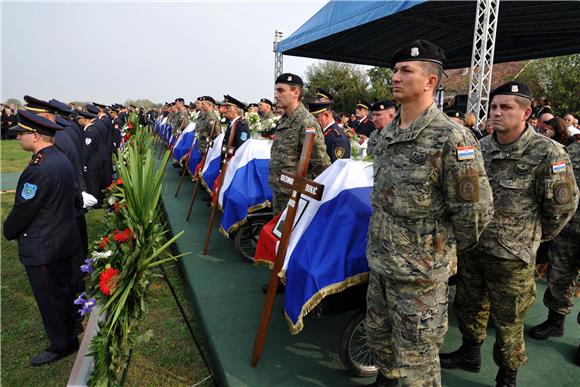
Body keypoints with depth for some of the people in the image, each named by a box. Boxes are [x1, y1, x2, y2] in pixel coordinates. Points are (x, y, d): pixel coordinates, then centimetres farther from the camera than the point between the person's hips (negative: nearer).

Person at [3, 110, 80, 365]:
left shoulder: (38, 169, -27)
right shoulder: (60, 159, 3)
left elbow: (22, 210, -20)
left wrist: (9, 231, 0)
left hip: (42, 248, -9)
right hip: (63, 239, 9)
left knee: (50, 297, 8)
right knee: (62, 290, 24)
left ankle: (62, 344, 26)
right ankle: (68, 330, 42)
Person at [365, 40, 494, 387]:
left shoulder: (452, 139, -18)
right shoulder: (386, 134, 7)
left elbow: (476, 211, -15)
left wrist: (446, 249, -2)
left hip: (420, 271, -7)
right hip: (379, 261, 8)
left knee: (416, 358, 8)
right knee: (378, 333, 25)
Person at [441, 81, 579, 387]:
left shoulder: (547, 153, -15)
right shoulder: (480, 148, 1)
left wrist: (534, 237, 3)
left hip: (511, 255, -5)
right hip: (471, 246, 5)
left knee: (507, 320, 11)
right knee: (468, 305, 21)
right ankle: (470, 354, 45)